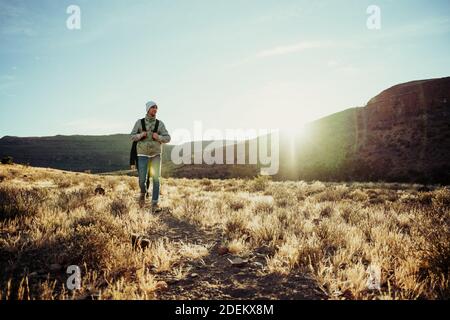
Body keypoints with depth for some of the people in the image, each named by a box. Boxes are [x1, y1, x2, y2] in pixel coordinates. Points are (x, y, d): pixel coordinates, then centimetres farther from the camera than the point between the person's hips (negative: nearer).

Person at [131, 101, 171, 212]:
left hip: (156, 154, 1)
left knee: (156, 179, -11)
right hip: (143, 155, 0)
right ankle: (143, 193, 34)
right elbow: (133, 137, -1)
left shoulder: (160, 123, 1)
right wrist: (141, 135, -23)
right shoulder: (139, 122, 0)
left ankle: (154, 205, -8)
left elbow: (168, 139, -1)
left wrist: (158, 137, -22)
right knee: (142, 180, -2)